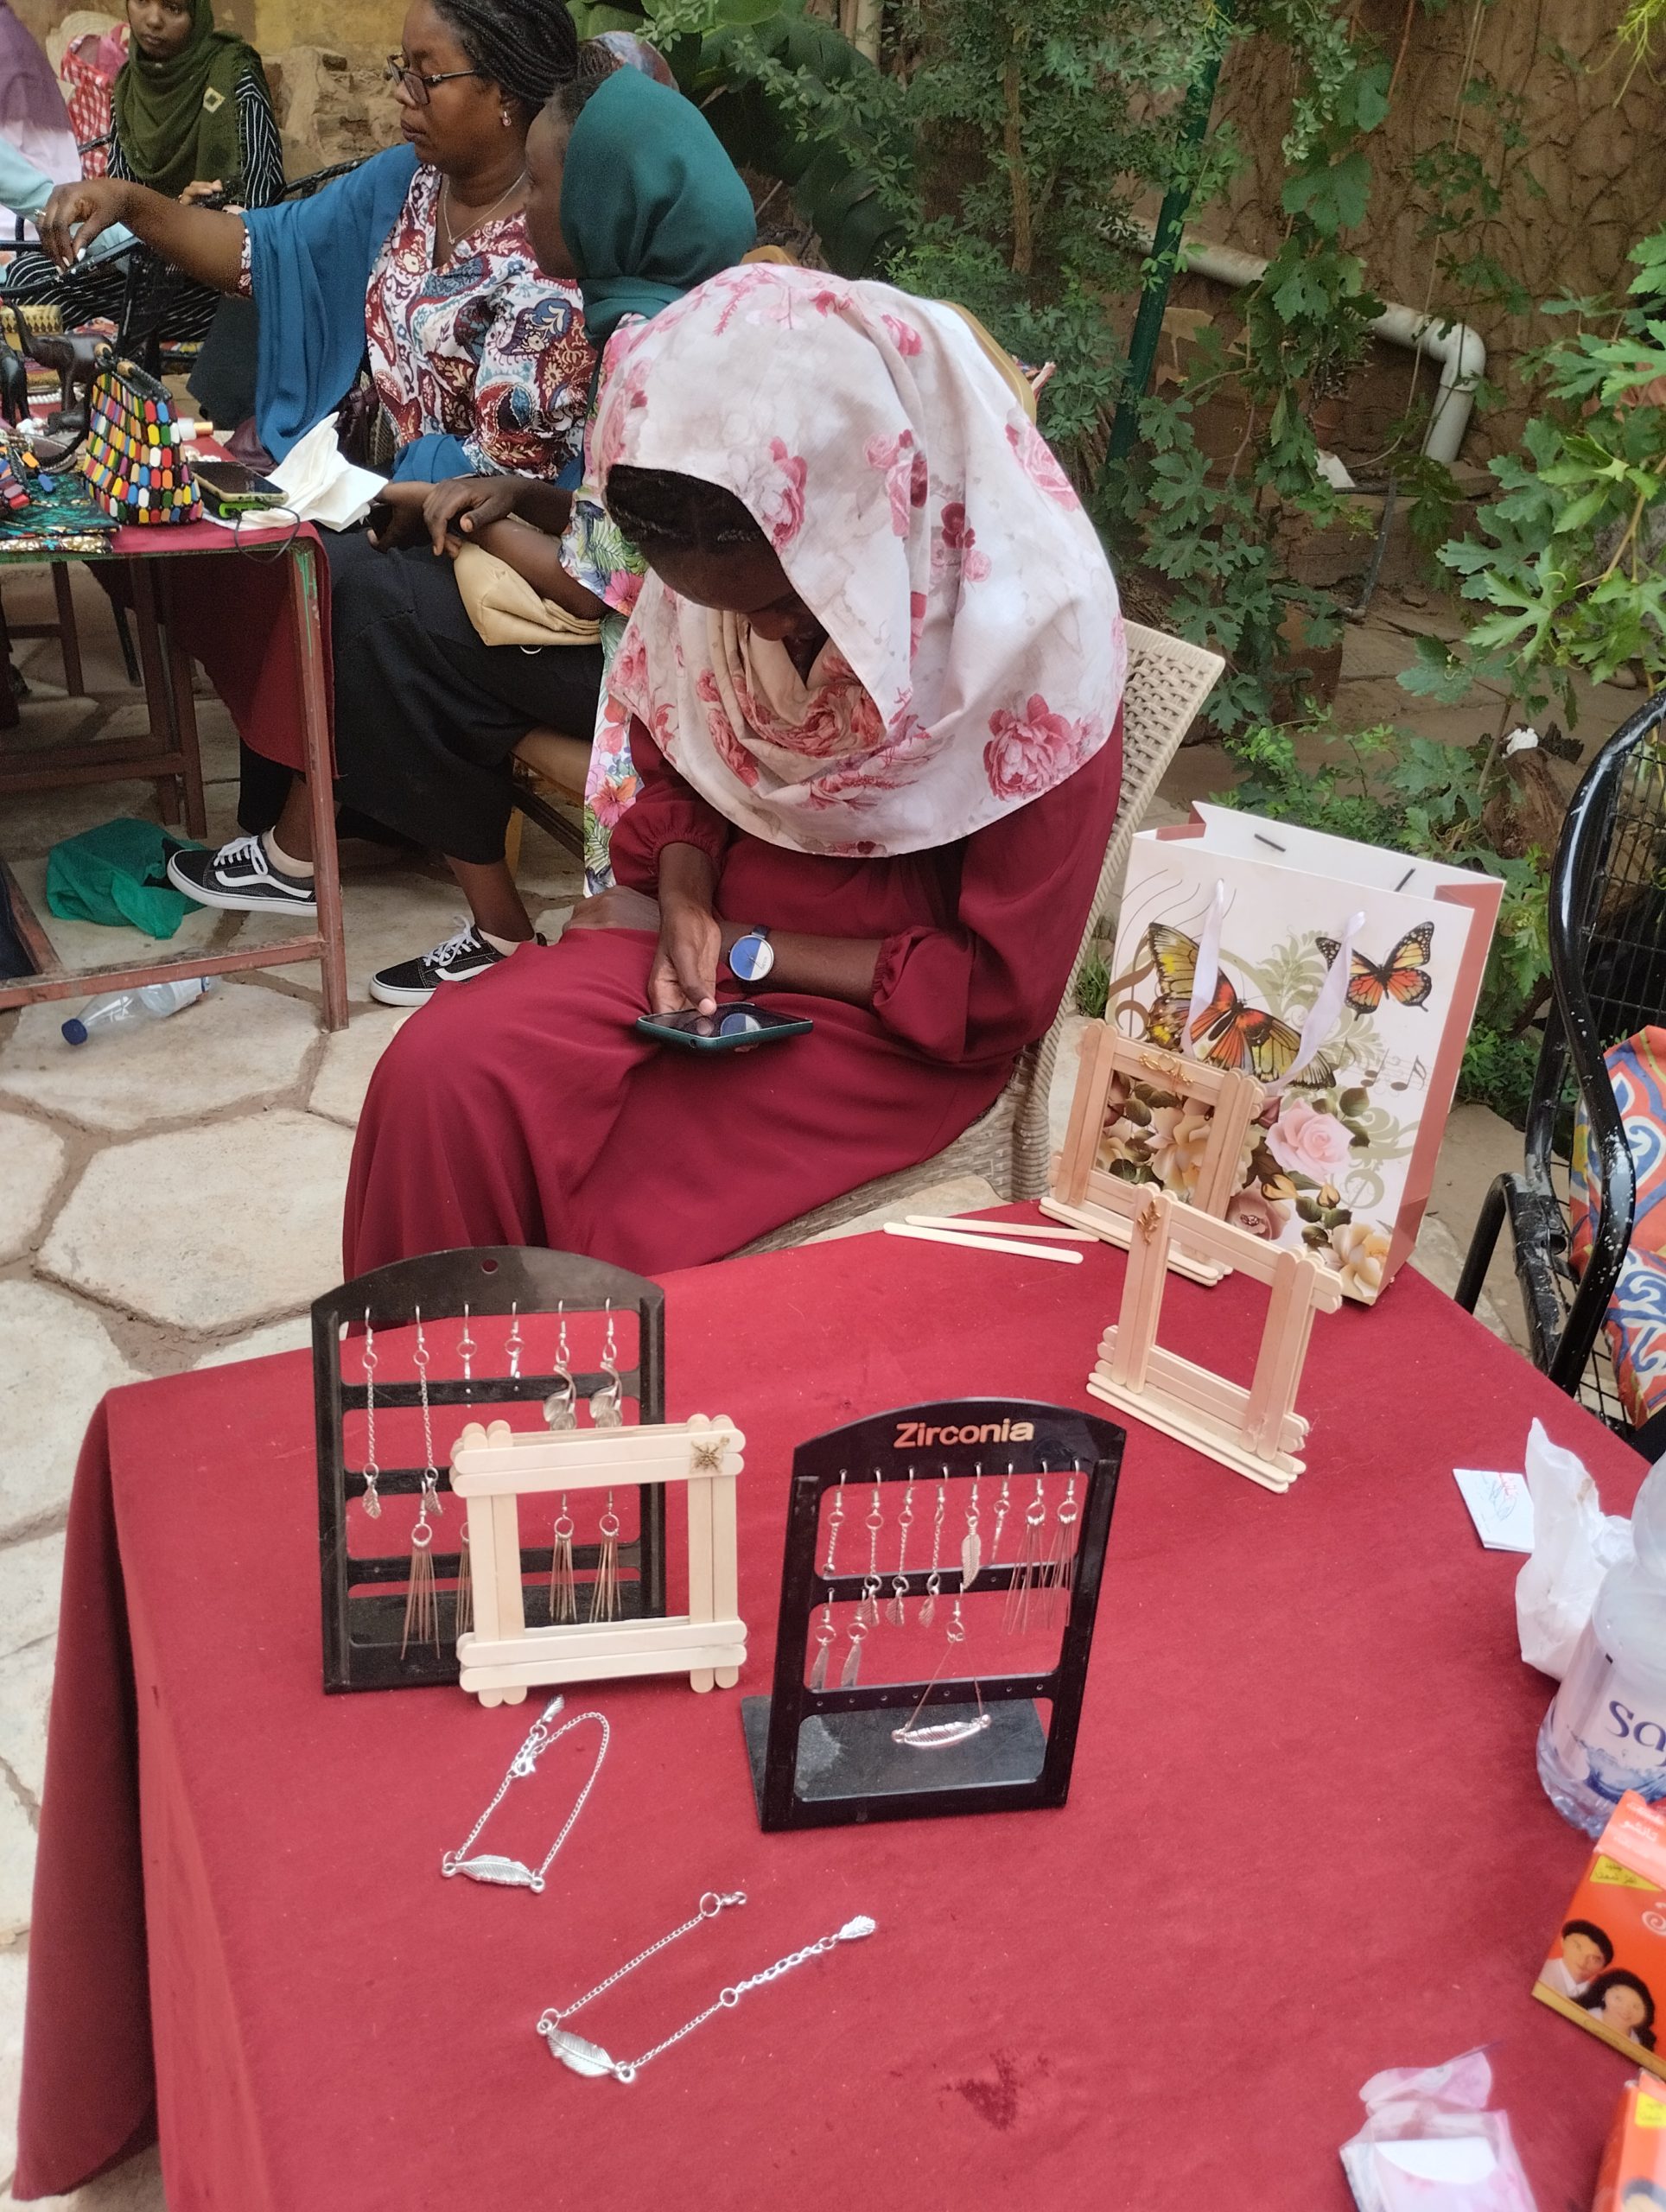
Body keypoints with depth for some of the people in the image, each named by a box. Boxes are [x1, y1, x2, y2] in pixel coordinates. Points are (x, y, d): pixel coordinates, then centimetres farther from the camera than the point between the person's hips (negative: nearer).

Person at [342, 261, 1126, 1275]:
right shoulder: (726, 564, -9)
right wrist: (684, 904, -10)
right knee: (437, 1072, -18)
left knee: (610, 1216, -23)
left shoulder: (1039, 656, -23)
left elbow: (998, 998, -15)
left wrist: (745, 953, -14)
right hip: (719, 933, 5)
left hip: (895, 1021, -4)